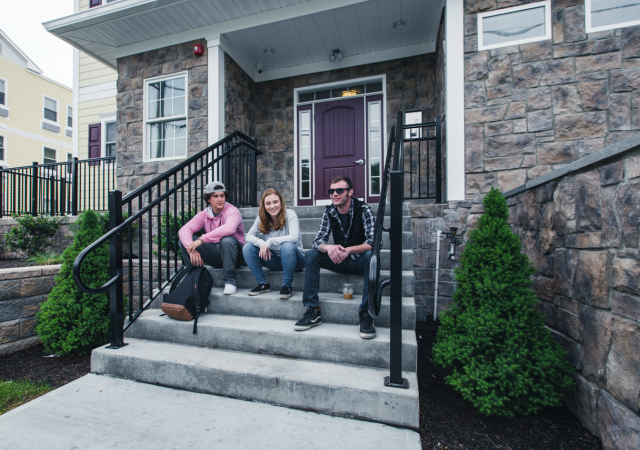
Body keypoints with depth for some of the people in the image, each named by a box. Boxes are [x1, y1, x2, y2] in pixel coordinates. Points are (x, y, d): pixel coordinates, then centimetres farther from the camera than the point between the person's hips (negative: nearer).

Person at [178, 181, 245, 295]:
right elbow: (184, 230, -12)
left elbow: (229, 229, -36)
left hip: (234, 254, -4)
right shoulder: (204, 214, 2)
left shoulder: (232, 211, -13)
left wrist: (202, 239, -36)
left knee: (227, 240, -37)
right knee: (184, 240, -11)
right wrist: (191, 249, -31)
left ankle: (230, 281, -22)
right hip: (214, 254, 4)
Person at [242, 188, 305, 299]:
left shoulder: (290, 214, -13)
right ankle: (263, 284, -3)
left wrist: (269, 242, -29)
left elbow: (294, 237, -27)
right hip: (274, 260, 4)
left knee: (287, 246, -37)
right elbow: (249, 236, -7)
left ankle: (287, 286, -19)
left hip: (293, 258, -4)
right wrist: (262, 244, -27)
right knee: (247, 247, -14)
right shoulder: (261, 218, 1)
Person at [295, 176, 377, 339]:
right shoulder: (329, 212, -2)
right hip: (340, 261, 4)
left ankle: (365, 313, -29)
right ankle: (312, 311, -16)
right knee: (311, 255, -16)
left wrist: (349, 250, -42)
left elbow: (373, 242, -25)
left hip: (360, 261, -3)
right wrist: (329, 247, -33)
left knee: (371, 255, -36)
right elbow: (318, 240, -9)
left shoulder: (363, 209, -15)